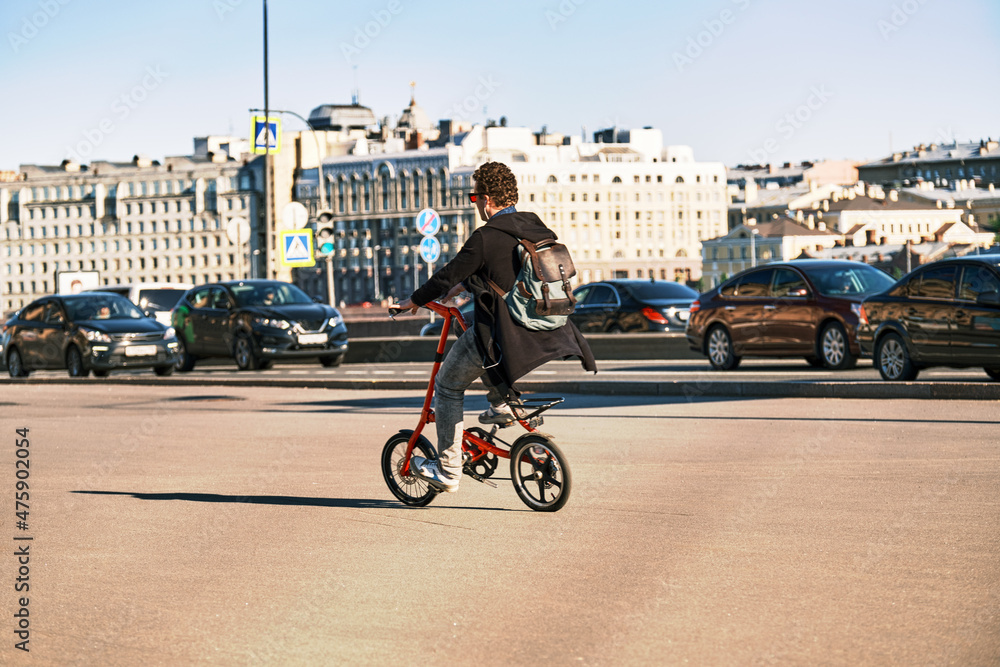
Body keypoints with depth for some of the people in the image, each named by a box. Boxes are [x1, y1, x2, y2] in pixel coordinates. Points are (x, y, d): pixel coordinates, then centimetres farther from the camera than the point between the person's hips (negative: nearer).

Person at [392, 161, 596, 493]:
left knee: (447, 386, 12)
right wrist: (464, 285, 32)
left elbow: (448, 275, -9)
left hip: (499, 335, -7)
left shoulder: (486, 237, -17)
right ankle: (501, 402, 31)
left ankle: (447, 471, 14)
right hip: (538, 331, 8)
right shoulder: (533, 226, 7)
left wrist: (413, 301, 7)